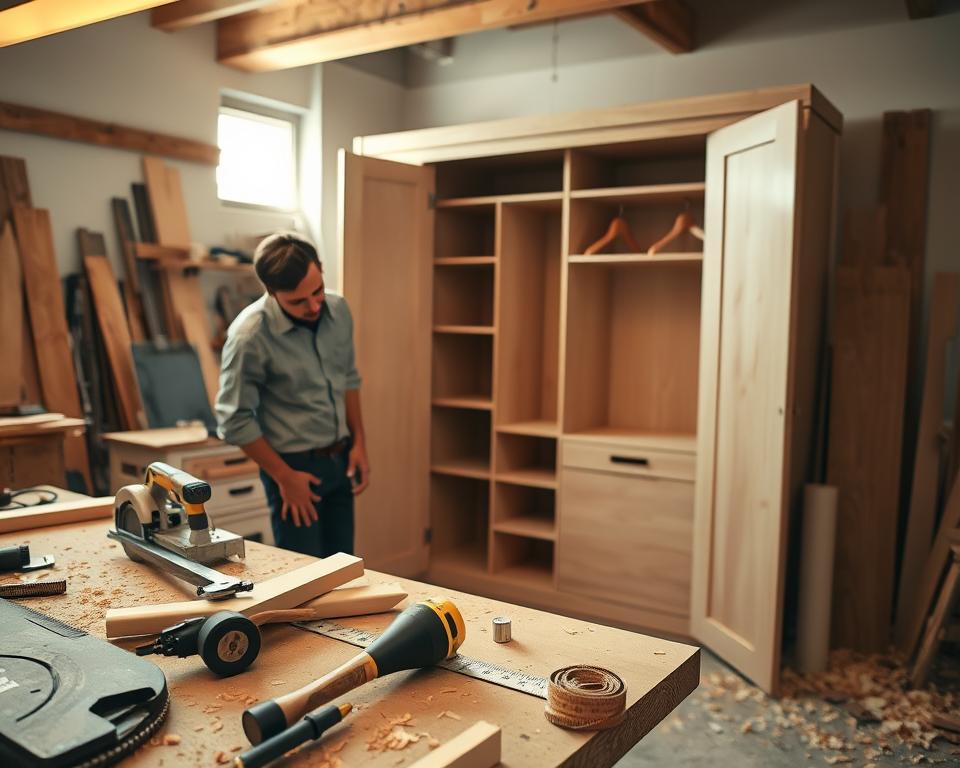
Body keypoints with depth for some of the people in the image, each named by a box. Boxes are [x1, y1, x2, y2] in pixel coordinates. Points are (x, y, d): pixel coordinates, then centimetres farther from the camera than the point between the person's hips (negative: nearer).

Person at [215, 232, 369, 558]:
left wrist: (358, 443, 7)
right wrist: (285, 477, -12)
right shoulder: (250, 335, -22)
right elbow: (235, 421, -15)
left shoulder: (339, 310, -3)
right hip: (295, 467, -6)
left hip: (340, 462, 6)